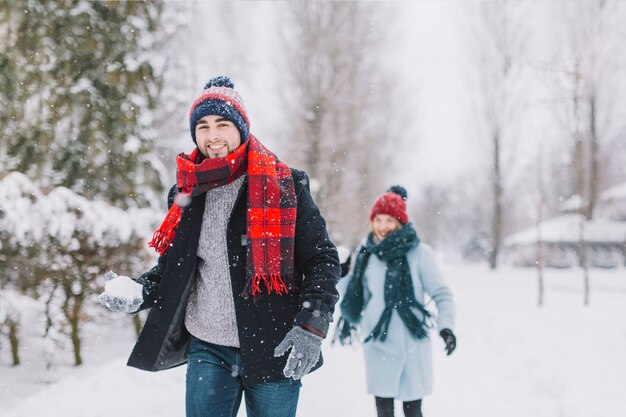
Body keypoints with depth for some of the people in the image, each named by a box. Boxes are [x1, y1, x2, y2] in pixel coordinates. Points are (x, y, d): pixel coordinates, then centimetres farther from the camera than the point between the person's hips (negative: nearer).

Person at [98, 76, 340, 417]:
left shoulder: (284, 186, -5)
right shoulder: (188, 194, 7)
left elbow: (321, 258, -3)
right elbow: (172, 270, 16)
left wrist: (311, 327, -14)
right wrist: (138, 292, -4)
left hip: (272, 350, -3)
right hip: (208, 349, 3)